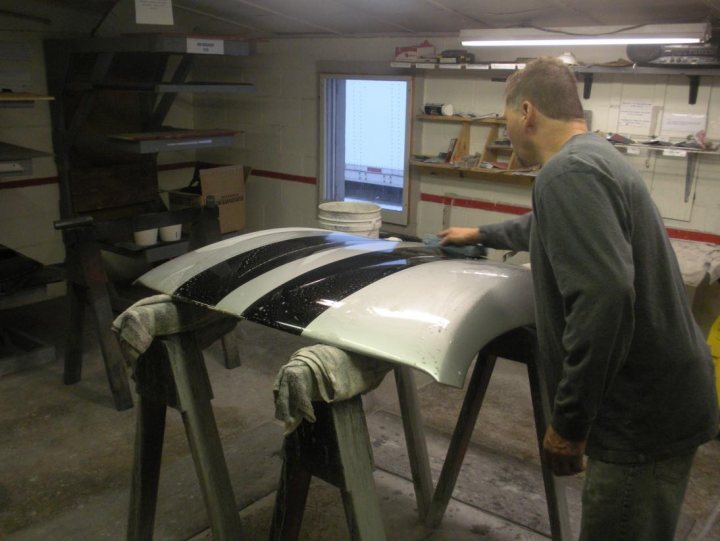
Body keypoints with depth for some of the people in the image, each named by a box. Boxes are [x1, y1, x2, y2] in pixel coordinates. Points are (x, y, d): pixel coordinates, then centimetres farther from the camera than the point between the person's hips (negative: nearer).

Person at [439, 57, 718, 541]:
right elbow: (548, 228, 34)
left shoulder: (569, 171, -19)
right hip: (655, 402, 10)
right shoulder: (593, 156, 13)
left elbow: (602, 297, -31)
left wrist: (569, 423, -23)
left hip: (645, 416, -9)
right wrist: (481, 235, 48)